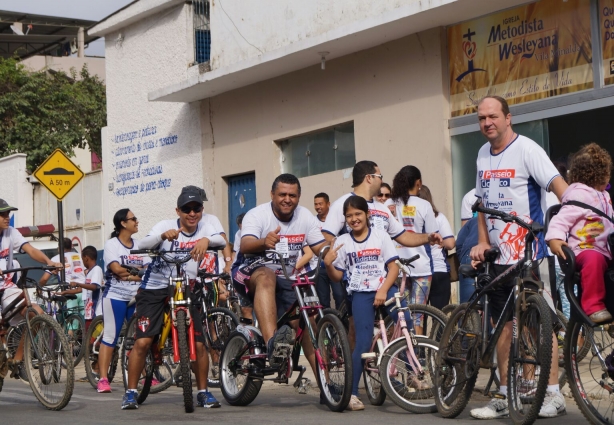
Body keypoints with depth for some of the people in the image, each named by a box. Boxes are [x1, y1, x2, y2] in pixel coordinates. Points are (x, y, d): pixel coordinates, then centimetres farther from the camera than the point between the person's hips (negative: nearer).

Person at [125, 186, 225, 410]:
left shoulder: (204, 226, -1)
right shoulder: (166, 225, -9)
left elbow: (222, 241, -18)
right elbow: (142, 245, -25)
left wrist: (206, 240, -40)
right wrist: (163, 235, -45)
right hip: (154, 289, -2)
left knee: (198, 344, -5)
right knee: (142, 342, -11)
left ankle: (203, 392, 11)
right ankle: (131, 393, 1)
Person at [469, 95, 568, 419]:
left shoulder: (526, 149, -10)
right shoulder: (483, 154, 12)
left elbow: (559, 185, -21)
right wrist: (482, 242, 8)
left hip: (528, 254, -7)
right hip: (498, 255, 7)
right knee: (503, 325, 10)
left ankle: (553, 395, 1)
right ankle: (505, 396, 17)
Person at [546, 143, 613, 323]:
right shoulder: (579, 196, -8)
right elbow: (562, 219, -18)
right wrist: (554, 238, -34)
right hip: (585, 249, -10)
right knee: (594, 259, -41)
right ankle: (594, 306, -40)